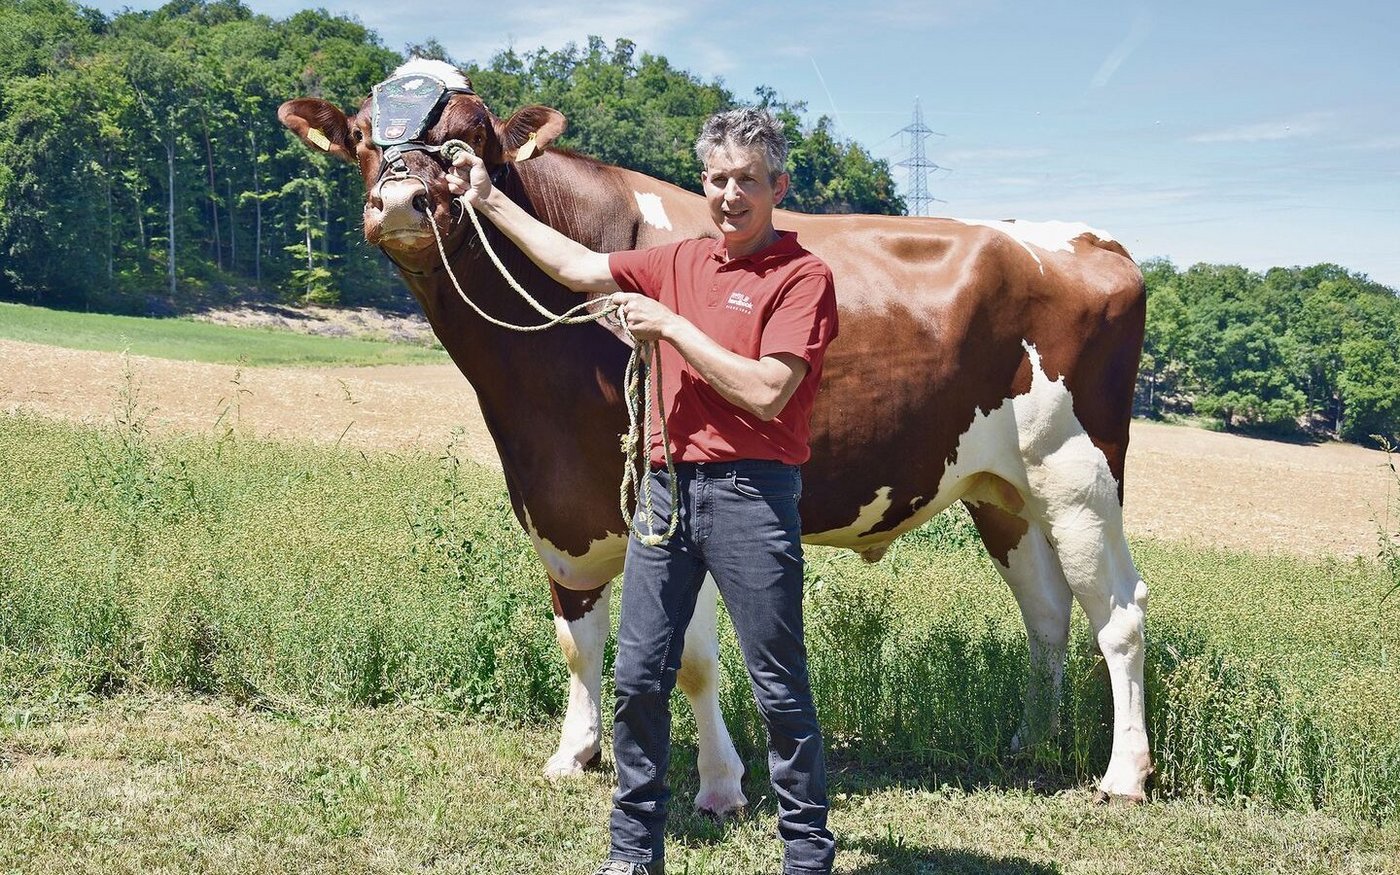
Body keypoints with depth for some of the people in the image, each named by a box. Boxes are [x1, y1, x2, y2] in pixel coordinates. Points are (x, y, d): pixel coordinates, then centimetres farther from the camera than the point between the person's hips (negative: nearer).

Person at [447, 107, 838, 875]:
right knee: (639, 676, 9)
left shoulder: (802, 277, -8)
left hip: (750, 490, -6)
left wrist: (671, 326, -12)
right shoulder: (682, 263, 12)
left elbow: (766, 392, -17)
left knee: (778, 687, 1)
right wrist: (489, 201, 19)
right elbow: (579, 267, 19)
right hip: (668, 484, 6)